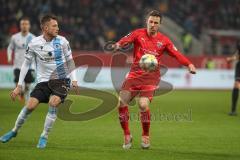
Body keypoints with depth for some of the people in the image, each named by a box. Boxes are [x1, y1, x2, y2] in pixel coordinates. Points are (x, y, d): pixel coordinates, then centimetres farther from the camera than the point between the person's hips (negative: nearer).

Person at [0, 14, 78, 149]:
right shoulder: (34, 43, -7)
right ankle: (14, 131, 14)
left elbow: (70, 60, 7)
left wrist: (74, 79, -4)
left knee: (53, 102, -26)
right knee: (30, 105, -13)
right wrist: (19, 86, 2)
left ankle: (44, 137, -10)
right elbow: (26, 63, 3)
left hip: (61, 80, -1)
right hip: (44, 81, 1)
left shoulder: (62, 41, -6)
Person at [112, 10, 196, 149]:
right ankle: (127, 135, 8)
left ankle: (146, 136, 2)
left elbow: (177, 54, -3)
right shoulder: (139, 33, 2)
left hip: (151, 76, -2)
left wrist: (189, 64, -20)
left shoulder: (163, 40, 4)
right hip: (135, 74, 2)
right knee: (122, 102, -12)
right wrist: (118, 45, -39)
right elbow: (126, 40, -16)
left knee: (143, 105, -22)